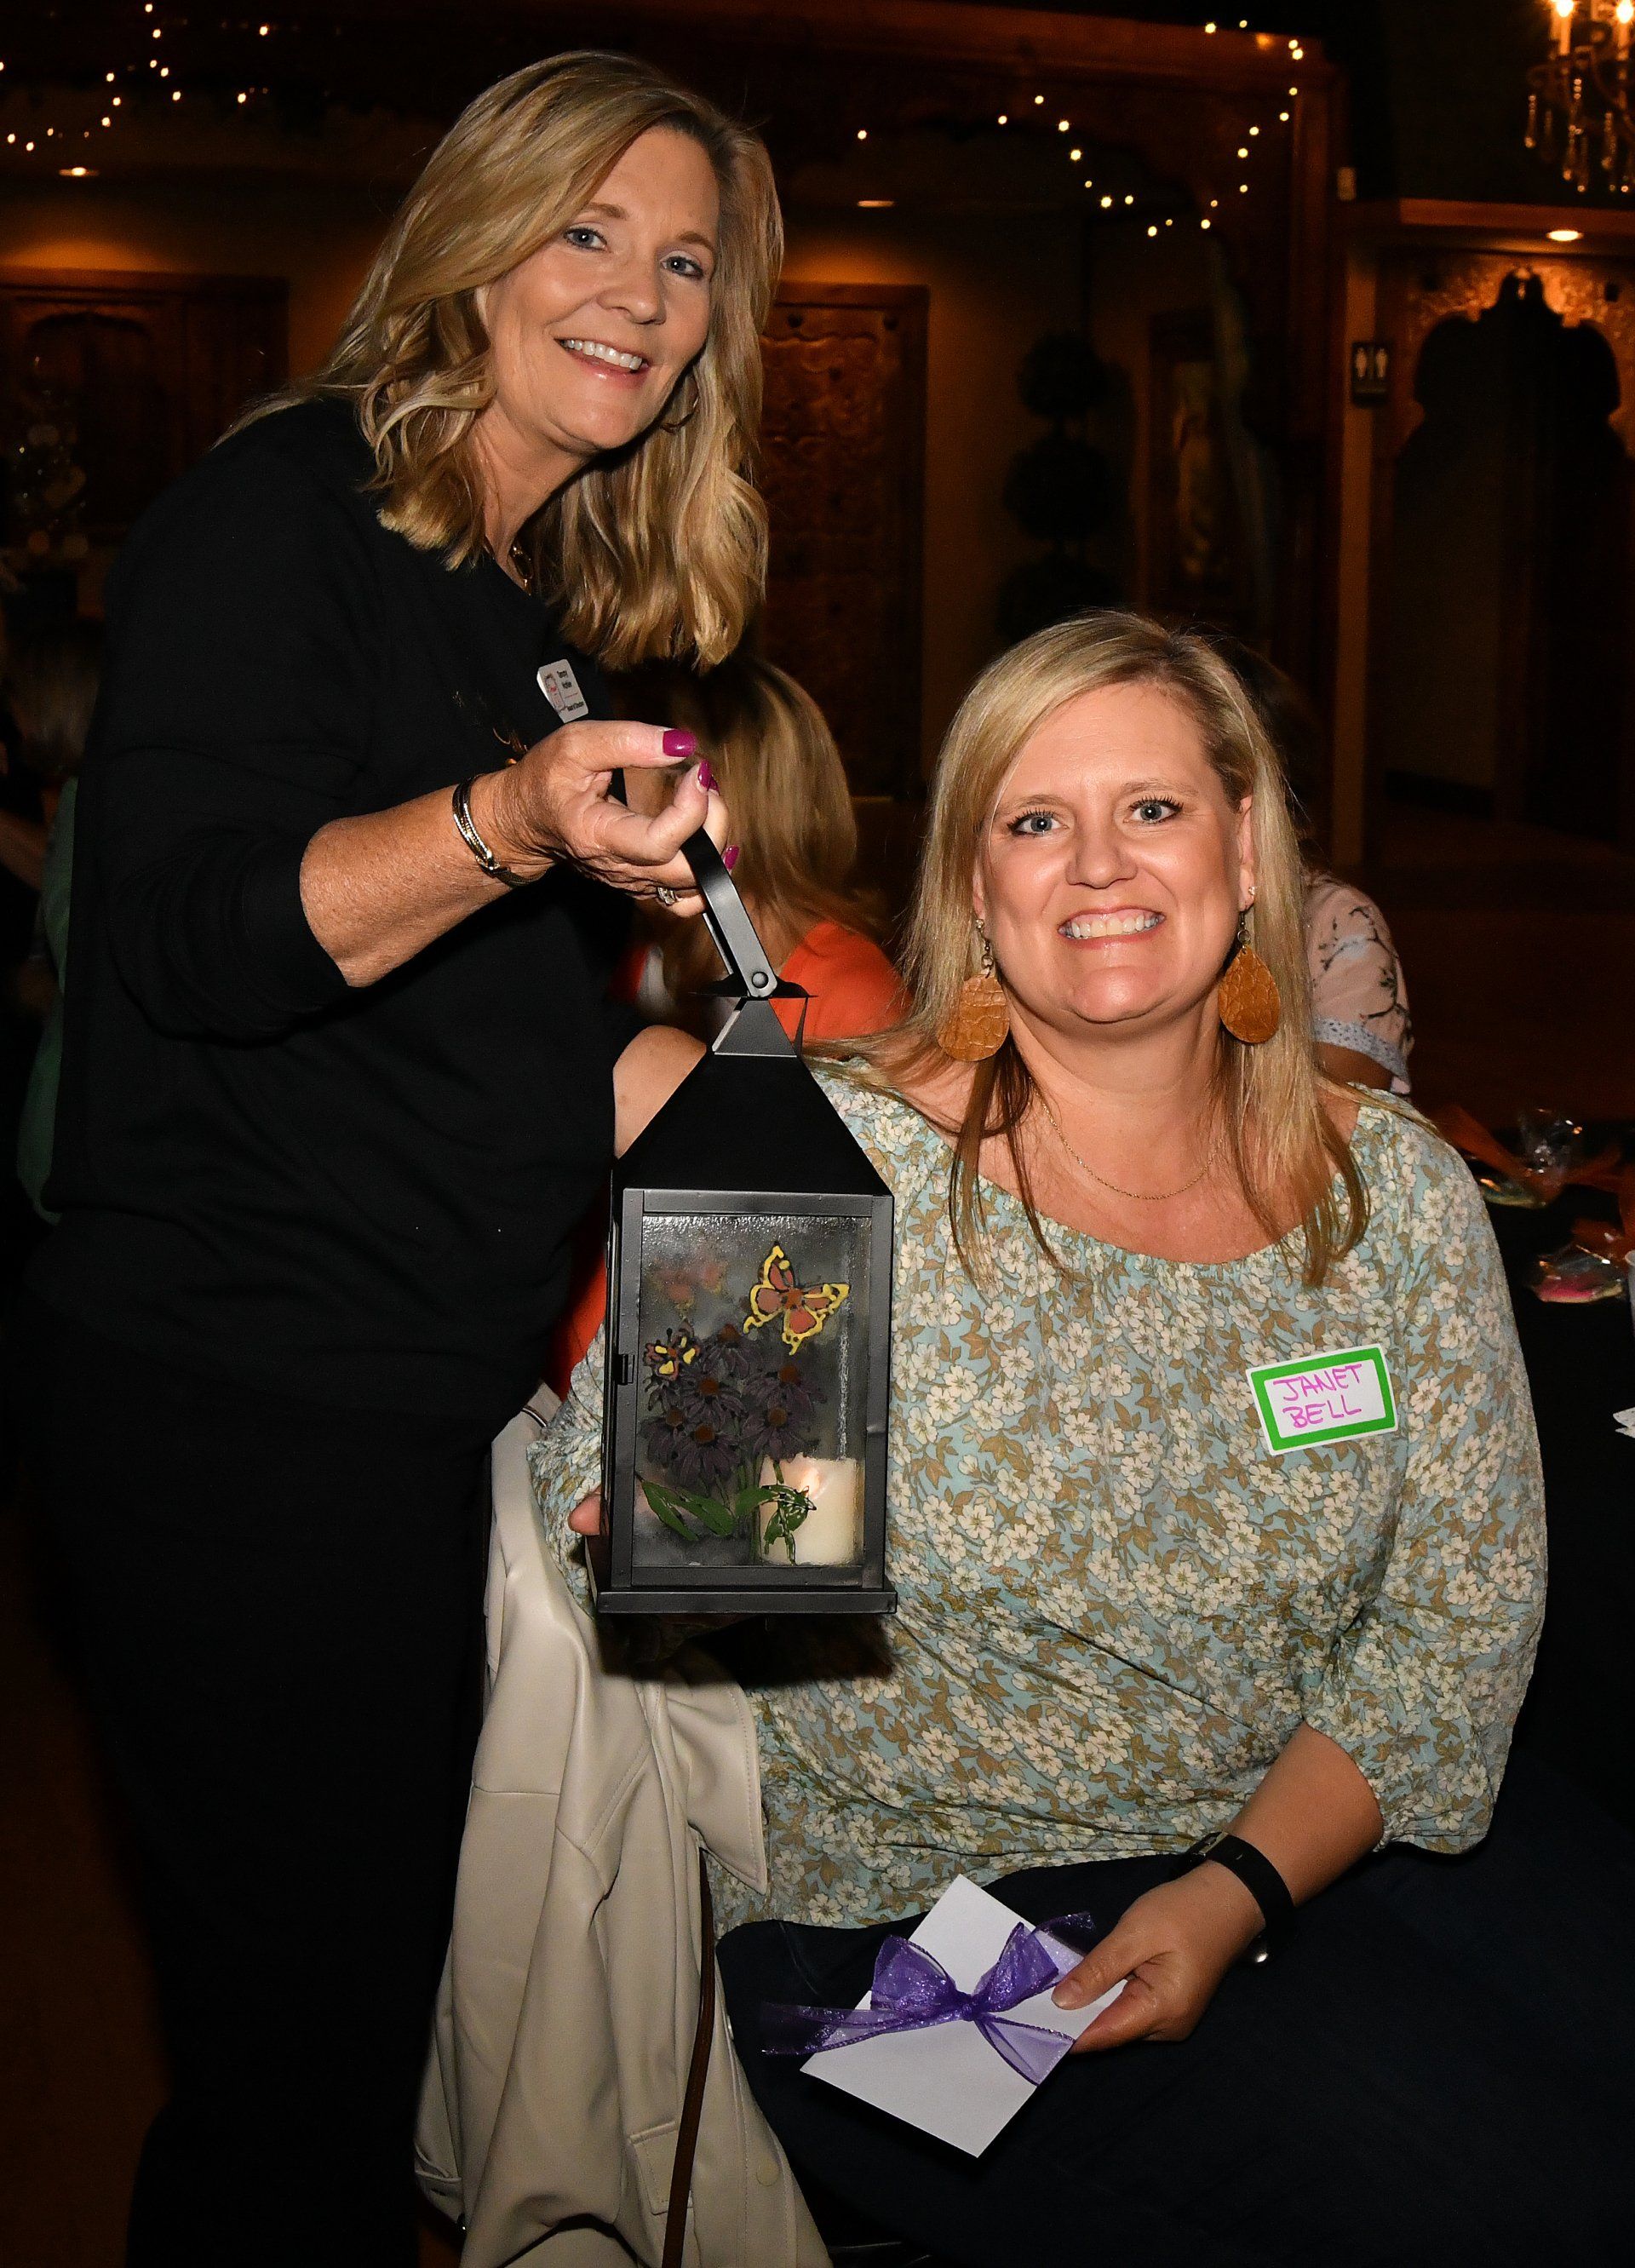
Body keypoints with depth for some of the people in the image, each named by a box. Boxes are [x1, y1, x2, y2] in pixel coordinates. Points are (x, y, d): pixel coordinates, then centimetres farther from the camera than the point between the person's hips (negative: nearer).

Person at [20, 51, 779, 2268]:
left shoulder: (561, 601, 17)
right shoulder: (282, 509, -8)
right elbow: (188, 934, -20)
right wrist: (510, 823, -32)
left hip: (445, 1386, 8)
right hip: (243, 1400, -8)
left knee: (384, 1986, 17)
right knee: (310, 2026, 0)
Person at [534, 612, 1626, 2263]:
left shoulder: (1397, 1193, 1)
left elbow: (1459, 1615, 2)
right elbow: (601, 1511, -11)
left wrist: (1245, 1882, -12)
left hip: (1312, 1838, 5)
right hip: (917, 1906, -4)